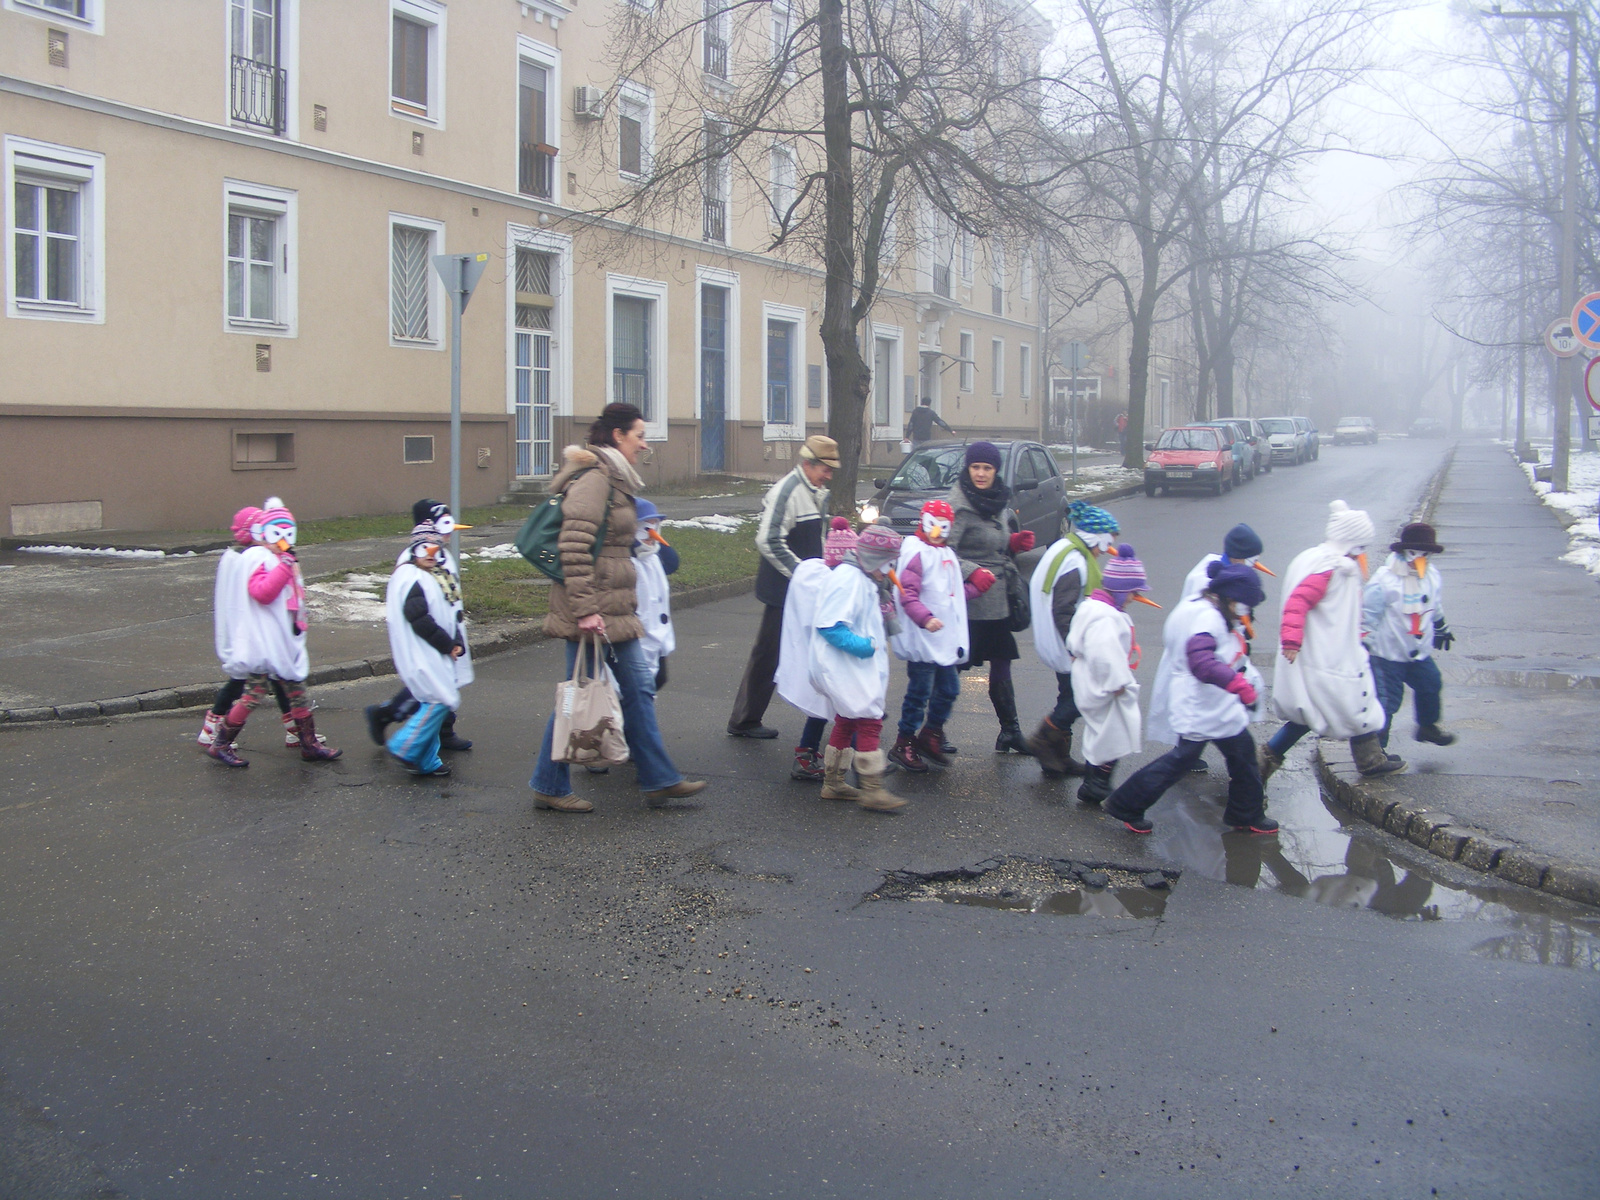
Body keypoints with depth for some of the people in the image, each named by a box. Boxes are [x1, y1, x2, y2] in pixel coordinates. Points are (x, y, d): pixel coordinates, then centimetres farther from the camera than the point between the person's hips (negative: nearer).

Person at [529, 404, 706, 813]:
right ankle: (549, 787, 12)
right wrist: (584, 609, -25)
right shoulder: (593, 477, -15)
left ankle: (659, 780, 18)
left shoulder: (614, 480, 16)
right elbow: (574, 546, -23)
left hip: (615, 609, 10)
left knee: (638, 687, 12)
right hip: (594, 612, -10)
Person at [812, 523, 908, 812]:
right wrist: (859, 644, -26)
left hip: (859, 668, 11)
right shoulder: (846, 579, -18)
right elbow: (829, 625, -24)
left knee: (847, 722, 17)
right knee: (869, 721, -12)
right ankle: (872, 790, -10)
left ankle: (833, 783, 27)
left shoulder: (863, 580, 15)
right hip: (842, 667, -11)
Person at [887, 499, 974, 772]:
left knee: (949, 689, 15)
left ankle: (929, 737, 31)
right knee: (919, 691, -2)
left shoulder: (948, 555, 16)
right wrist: (925, 618, -37)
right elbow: (907, 595, -24)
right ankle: (903, 745, 11)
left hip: (945, 640, 9)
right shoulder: (916, 553, -13)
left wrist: (974, 587, 16)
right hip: (921, 640, -9)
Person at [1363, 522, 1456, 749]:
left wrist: (1442, 629, 34)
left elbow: (1435, 608, 22)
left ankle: (1428, 727, 47)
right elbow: (1367, 616, -17)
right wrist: (1362, 646, -18)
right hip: (1388, 654, -7)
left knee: (1431, 686, 21)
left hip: (1420, 652, 7)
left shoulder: (1432, 576, 3)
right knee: (1387, 701, -6)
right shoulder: (1385, 581, -20)